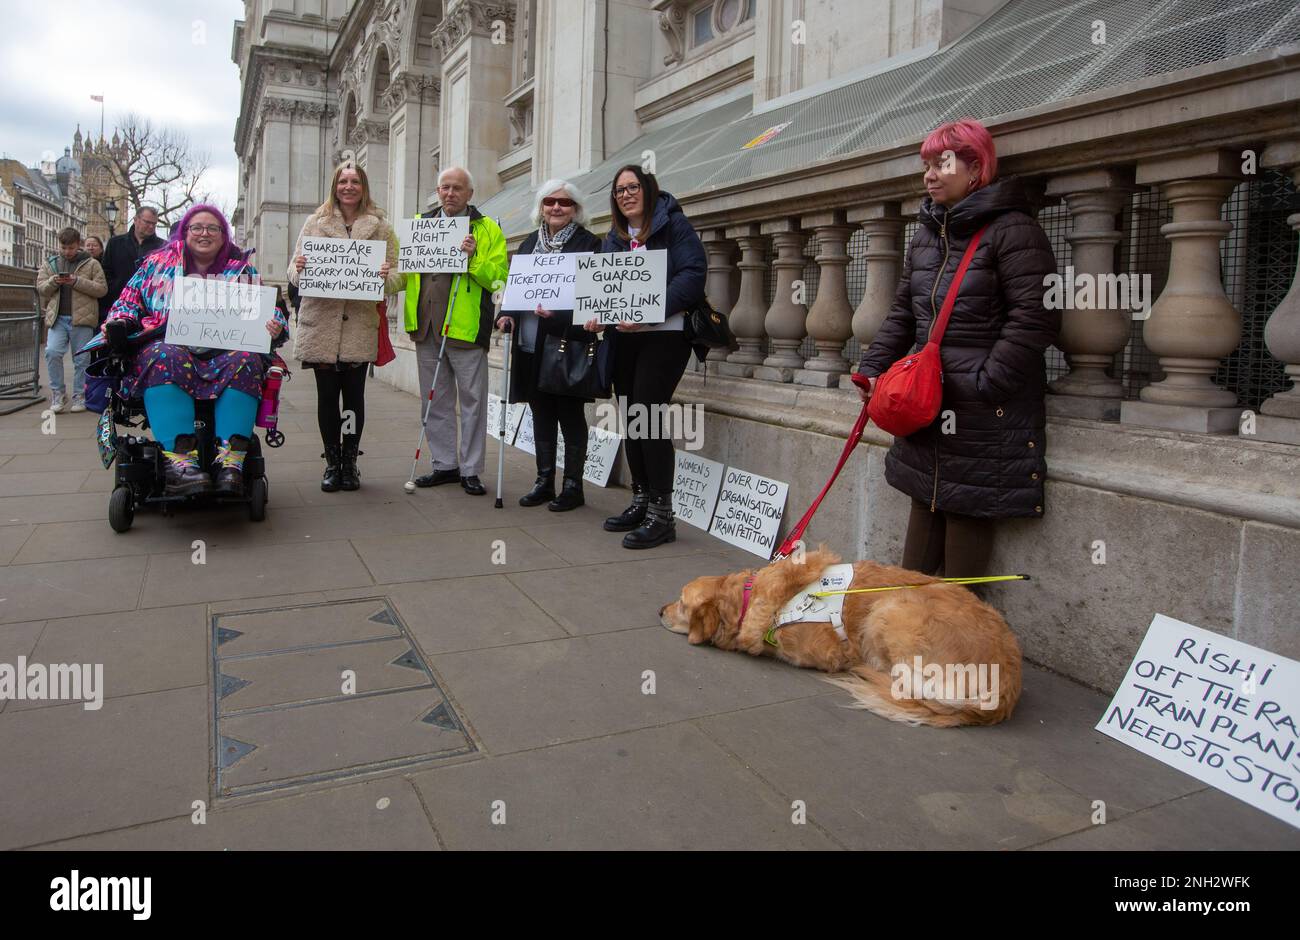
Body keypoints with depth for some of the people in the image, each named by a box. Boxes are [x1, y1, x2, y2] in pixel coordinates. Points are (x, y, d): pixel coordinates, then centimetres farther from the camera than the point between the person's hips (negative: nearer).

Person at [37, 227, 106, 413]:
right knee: (52, 352, -12)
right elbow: (40, 288, 11)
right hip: (58, 319, 2)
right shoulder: (50, 264, 14)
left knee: (81, 360, 3)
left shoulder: (91, 264, 4)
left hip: (82, 320, -2)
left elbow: (102, 289, -3)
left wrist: (78, 282, -15)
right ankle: (58, 393, 0)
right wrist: (53, 281, -9)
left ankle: (79, 396, 14)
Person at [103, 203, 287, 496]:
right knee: (165, 359, -36)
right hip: (170, 347, 0)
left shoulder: (243, 270, 19)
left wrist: (275, 326, -9)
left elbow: (265, 311, 16)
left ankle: (231, 460, -43)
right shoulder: (158, 263, 20)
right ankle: (179, 460, -45)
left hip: (225, 353, 0)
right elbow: (128, 302, 21)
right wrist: (118, 323, -2)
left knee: (245, 362, -35)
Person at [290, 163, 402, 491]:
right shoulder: (316, 222, 10)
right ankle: (332, 462, 15)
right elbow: (295, 272, 8)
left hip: (360, 325, -1)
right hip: (322, 324, 1)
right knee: (327, 396, 5)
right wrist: (298, 270, -15)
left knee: (354, 396, 4)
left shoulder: (380, 226, 9)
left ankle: (350, 462, 16)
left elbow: (396, 277, 5)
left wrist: (386, 276, -18)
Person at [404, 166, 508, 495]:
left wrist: (474, 258, -20)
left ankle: (470, 470, 9)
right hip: (425, 325, 5)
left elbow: (499, 278, -7)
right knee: (436, 400, 11)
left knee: (472, 400, 0)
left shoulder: (487, 229, 2)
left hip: (465, 326, -5)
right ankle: (444, 464, 22)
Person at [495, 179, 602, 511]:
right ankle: (544, 481, 22)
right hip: (531, 347, 6)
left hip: (568, 343, -6)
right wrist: (507, 314, -1)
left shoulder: (588, 243, -4)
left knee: (570, 415, 2)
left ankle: (573, 485, 11)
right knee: (541, 414, 12)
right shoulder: (529, 243, 15)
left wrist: (557, 314, -24)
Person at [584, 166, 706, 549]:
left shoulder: (673, 225, -3)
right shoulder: (614, 237, 18)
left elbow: (692, 276, -15)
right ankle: (641, 500, 20)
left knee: (648, 413, -13)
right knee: (631, 417, 8)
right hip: (622, 337, 7)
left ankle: (661, 513, -6)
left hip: (664, 334, -7)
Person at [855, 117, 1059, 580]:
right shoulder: (925, 236, 16)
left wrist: (985, 383, -20)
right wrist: (872, 368, 9)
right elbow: (902, 313, 21)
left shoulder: (1012, 230, -9)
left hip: (987, 415, -8)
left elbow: (1036, 317, -16)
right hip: (927, 405, 8)